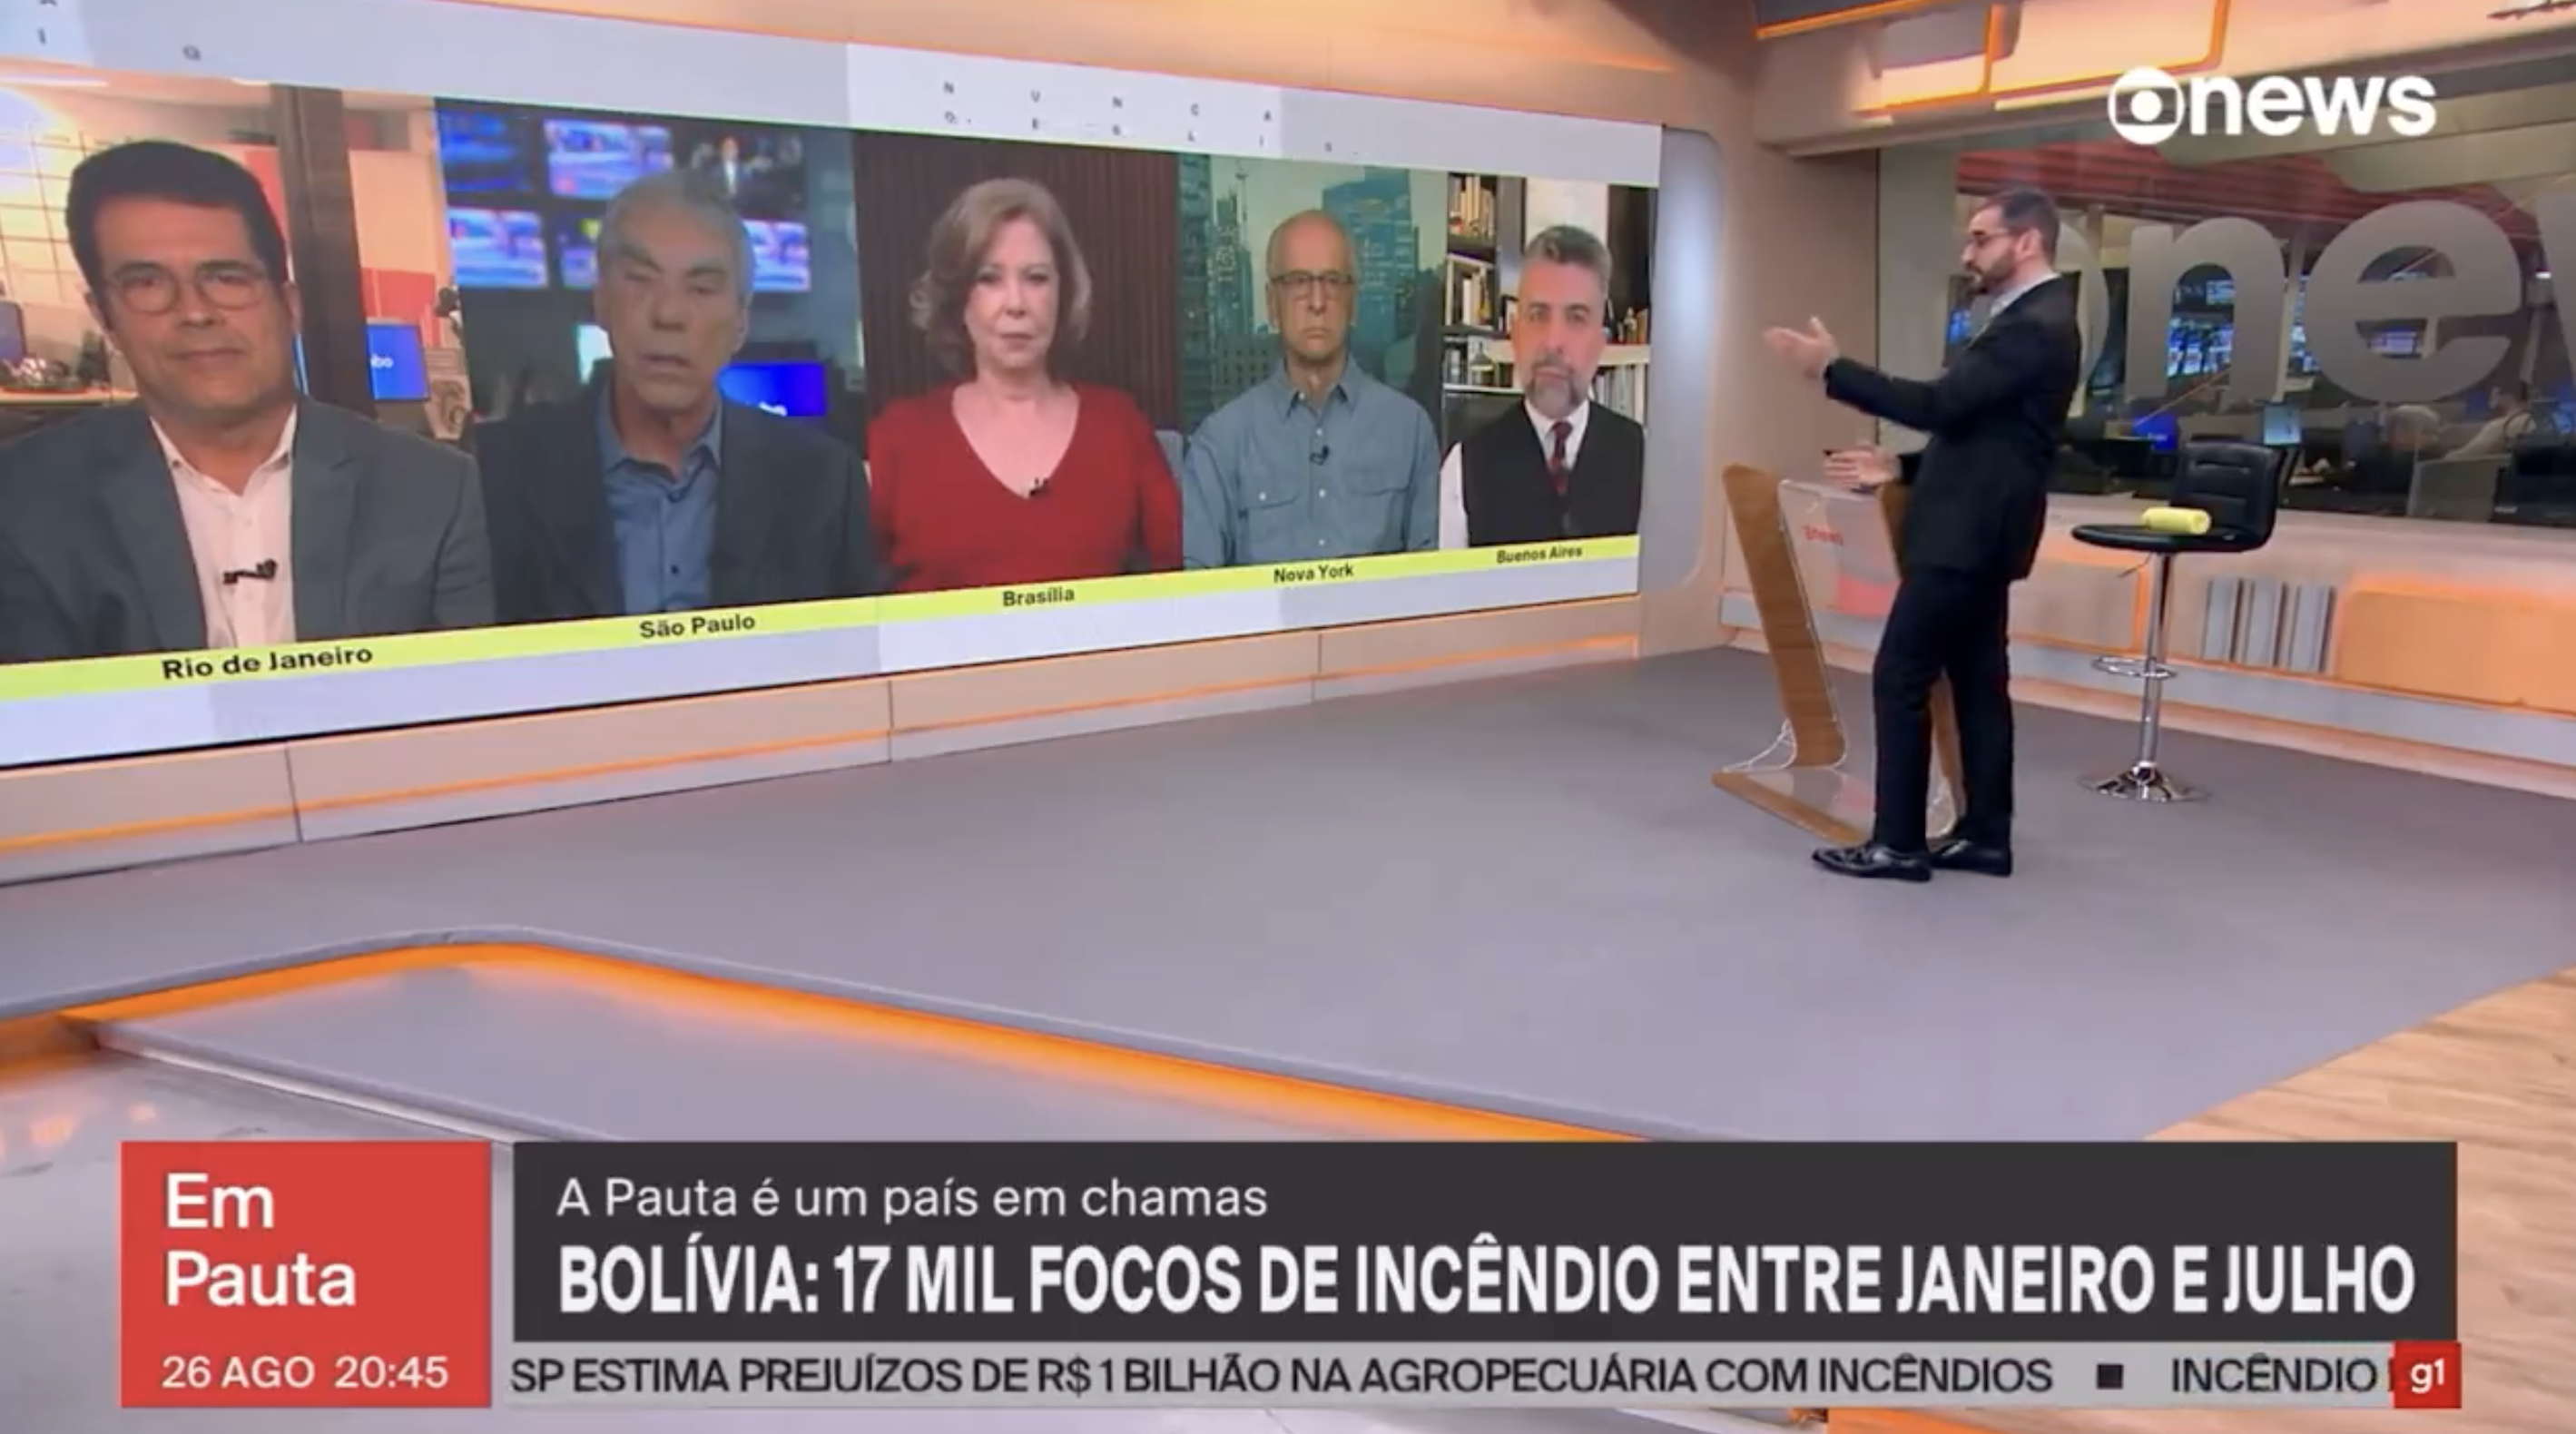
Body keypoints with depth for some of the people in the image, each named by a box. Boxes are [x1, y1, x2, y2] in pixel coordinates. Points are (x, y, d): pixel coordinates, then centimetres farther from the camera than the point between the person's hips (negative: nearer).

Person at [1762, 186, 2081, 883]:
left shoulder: (2036, 326, -17)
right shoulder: (2030, 320, 16)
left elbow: (1939, 404, -25)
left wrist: (1833, 369, -21)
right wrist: (1901, 468, 11)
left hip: (1966, 535, -11)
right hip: (1972, 530, 11)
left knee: (1900, 680, -6)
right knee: (1977, 682, 11)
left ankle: (1898, 842, 0)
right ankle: (1984, 836, 17)